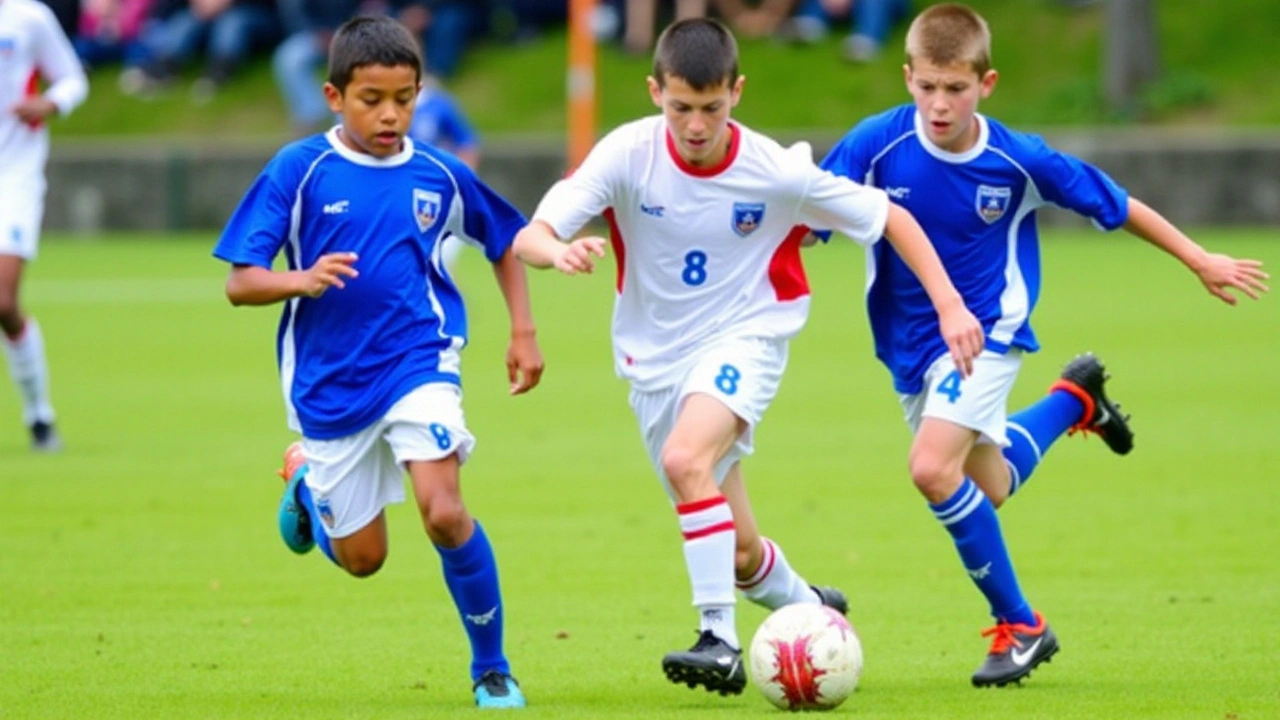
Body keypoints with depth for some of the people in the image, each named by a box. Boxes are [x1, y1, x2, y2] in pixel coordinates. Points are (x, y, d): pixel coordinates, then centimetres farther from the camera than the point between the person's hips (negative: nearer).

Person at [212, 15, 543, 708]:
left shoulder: (440, 176, -1)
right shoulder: (298, 171, -9)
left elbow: (505, 242, 17)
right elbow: (241, 283, -10)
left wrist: (523, 332, 9)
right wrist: (302, 281, -30)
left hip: (417, 363, 0)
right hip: (330, 385, 0)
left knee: (443, 511, -22)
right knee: (361, 558, 11)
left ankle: (491, 668, -5)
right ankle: (305, 482, 46)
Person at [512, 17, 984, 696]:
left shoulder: (776, 173, -17)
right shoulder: (628, 155, -16)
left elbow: (891, 217, -5)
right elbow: (528, 237, -23)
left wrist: (950, 306, -11)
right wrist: (559, 251, -47)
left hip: (744, 338, -3)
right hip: (655, 357, 3)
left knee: (686, 459, -33)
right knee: (738, 553, 10)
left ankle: (720, 640, -28)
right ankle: (808, 607, 42)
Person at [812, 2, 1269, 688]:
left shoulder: (1018, 160, -16)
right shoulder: (875, 145, -17)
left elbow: (1116, 205, -2)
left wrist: (1201, 261, 5)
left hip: (985, 331, -4)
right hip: (907, 343, 4)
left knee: (934, 469, -25)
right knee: (985, 490, 19)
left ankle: (1019, 626, -8)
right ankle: (1072, 399, 50)